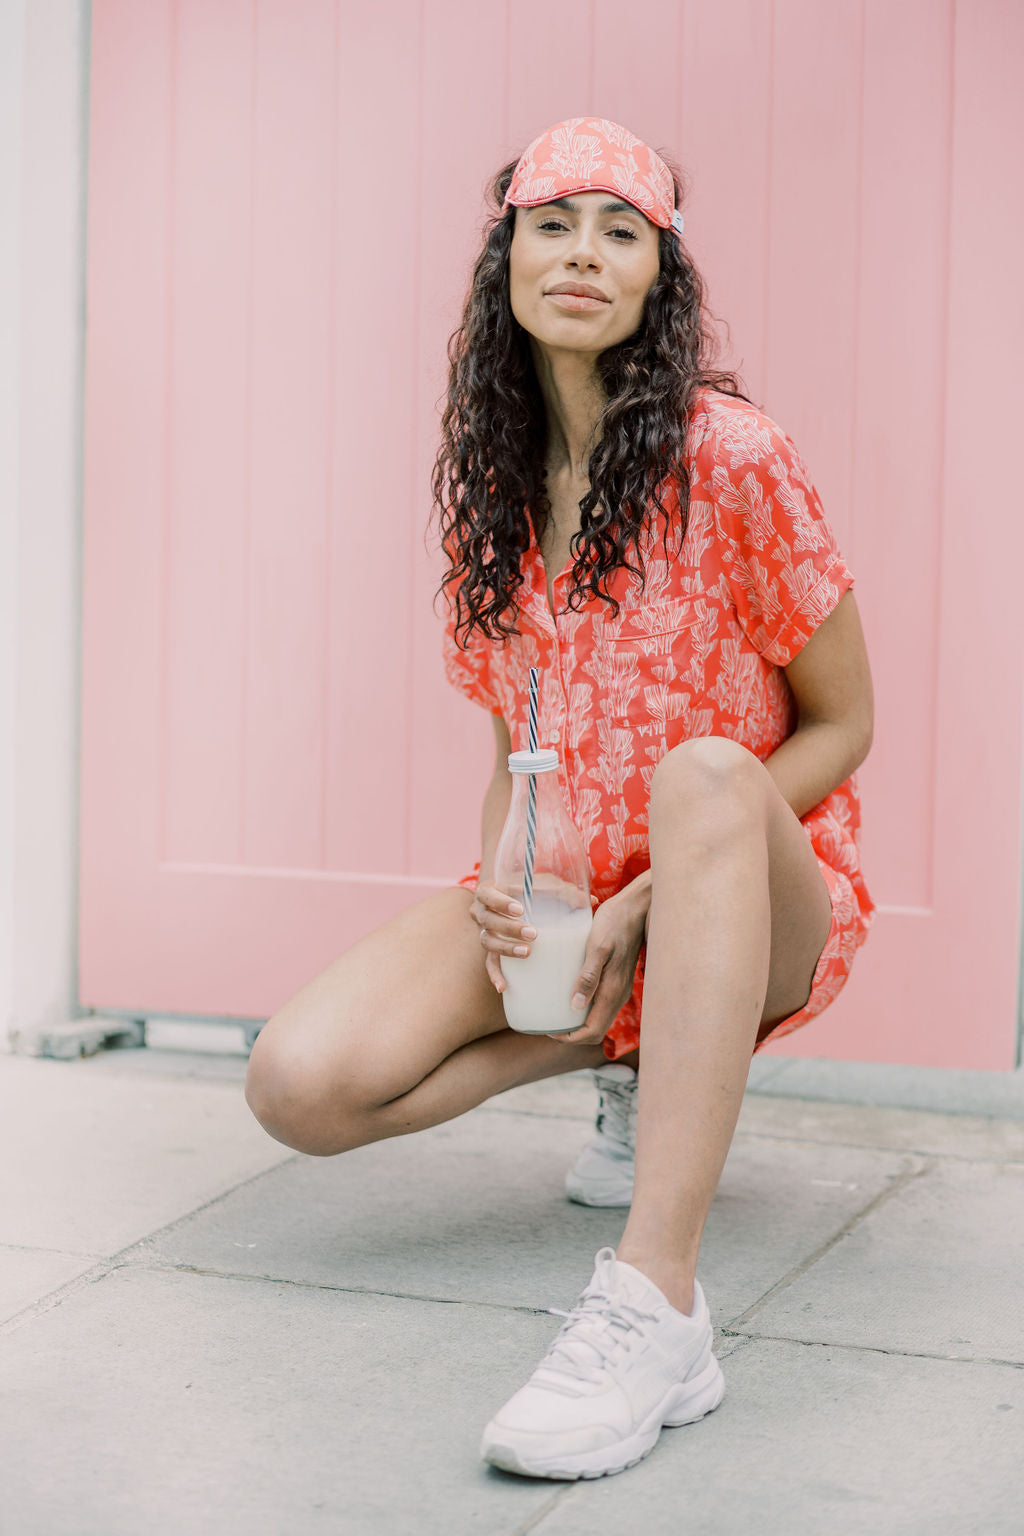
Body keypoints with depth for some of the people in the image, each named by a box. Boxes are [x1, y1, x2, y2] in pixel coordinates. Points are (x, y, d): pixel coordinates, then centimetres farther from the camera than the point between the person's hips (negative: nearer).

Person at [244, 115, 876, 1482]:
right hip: (561, 906, 5)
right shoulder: (491, 486, 6)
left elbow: (841, 728, -6)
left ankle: (655, 1307, -47)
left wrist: (646, 902, -16)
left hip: (758, 898, -4)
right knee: (301, 1086, -20)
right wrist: (500, 882, -11)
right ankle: (635, 1058, 7)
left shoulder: (731, 459, -10)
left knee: (701, 773, -41)